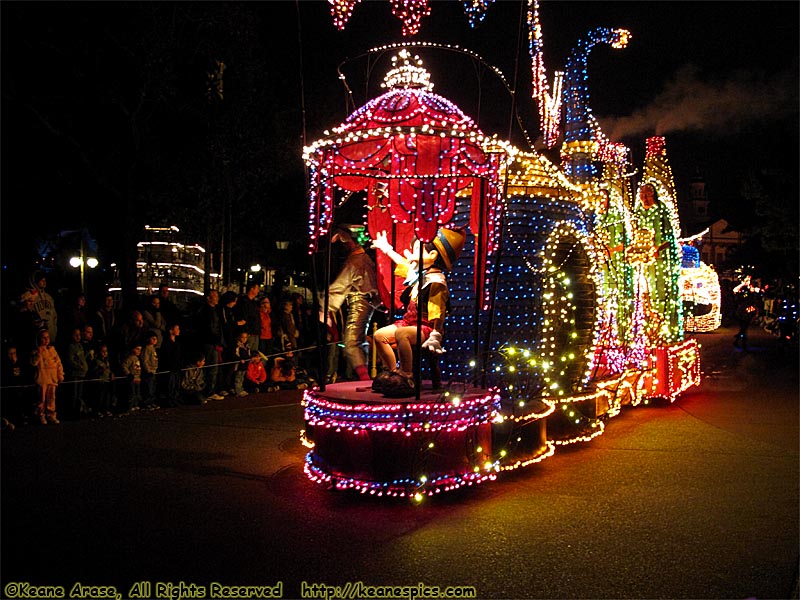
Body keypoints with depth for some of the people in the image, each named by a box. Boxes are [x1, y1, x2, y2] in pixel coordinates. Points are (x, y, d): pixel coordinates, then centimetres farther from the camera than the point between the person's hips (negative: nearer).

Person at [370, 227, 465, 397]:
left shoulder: (436, 282, -16)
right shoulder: (419, 275, 13)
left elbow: (438, 313, -22)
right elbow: (403, 263, 33)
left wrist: (435, 337, -29)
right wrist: (386, 248, 45)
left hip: (426, 327, -10)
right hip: (409, 323, 10)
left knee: (401, 334, -37)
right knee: (379, 335, 6)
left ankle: (407, 379, -28)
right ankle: (392, 372, 17)